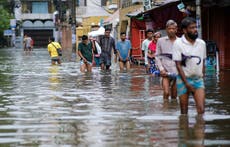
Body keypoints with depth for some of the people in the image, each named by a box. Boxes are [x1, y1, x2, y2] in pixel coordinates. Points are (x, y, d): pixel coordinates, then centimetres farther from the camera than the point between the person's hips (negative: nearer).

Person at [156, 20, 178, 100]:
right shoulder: (161, 41, 5)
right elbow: (157, 56, 6)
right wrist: (161, 69, -6)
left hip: (177, 72, 1)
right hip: (165, 71, -1)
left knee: (174, 95, 7)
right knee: (166, 93, -15)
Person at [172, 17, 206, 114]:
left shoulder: (202, 43, 6)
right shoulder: (178, 43, -7)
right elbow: (178, 65, -9)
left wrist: (202, 77, 7)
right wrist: (187, 84, -12)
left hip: (198, 80, 3)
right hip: (184, 80, -3)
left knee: (201, 109, -10)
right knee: (184, 111, 4)